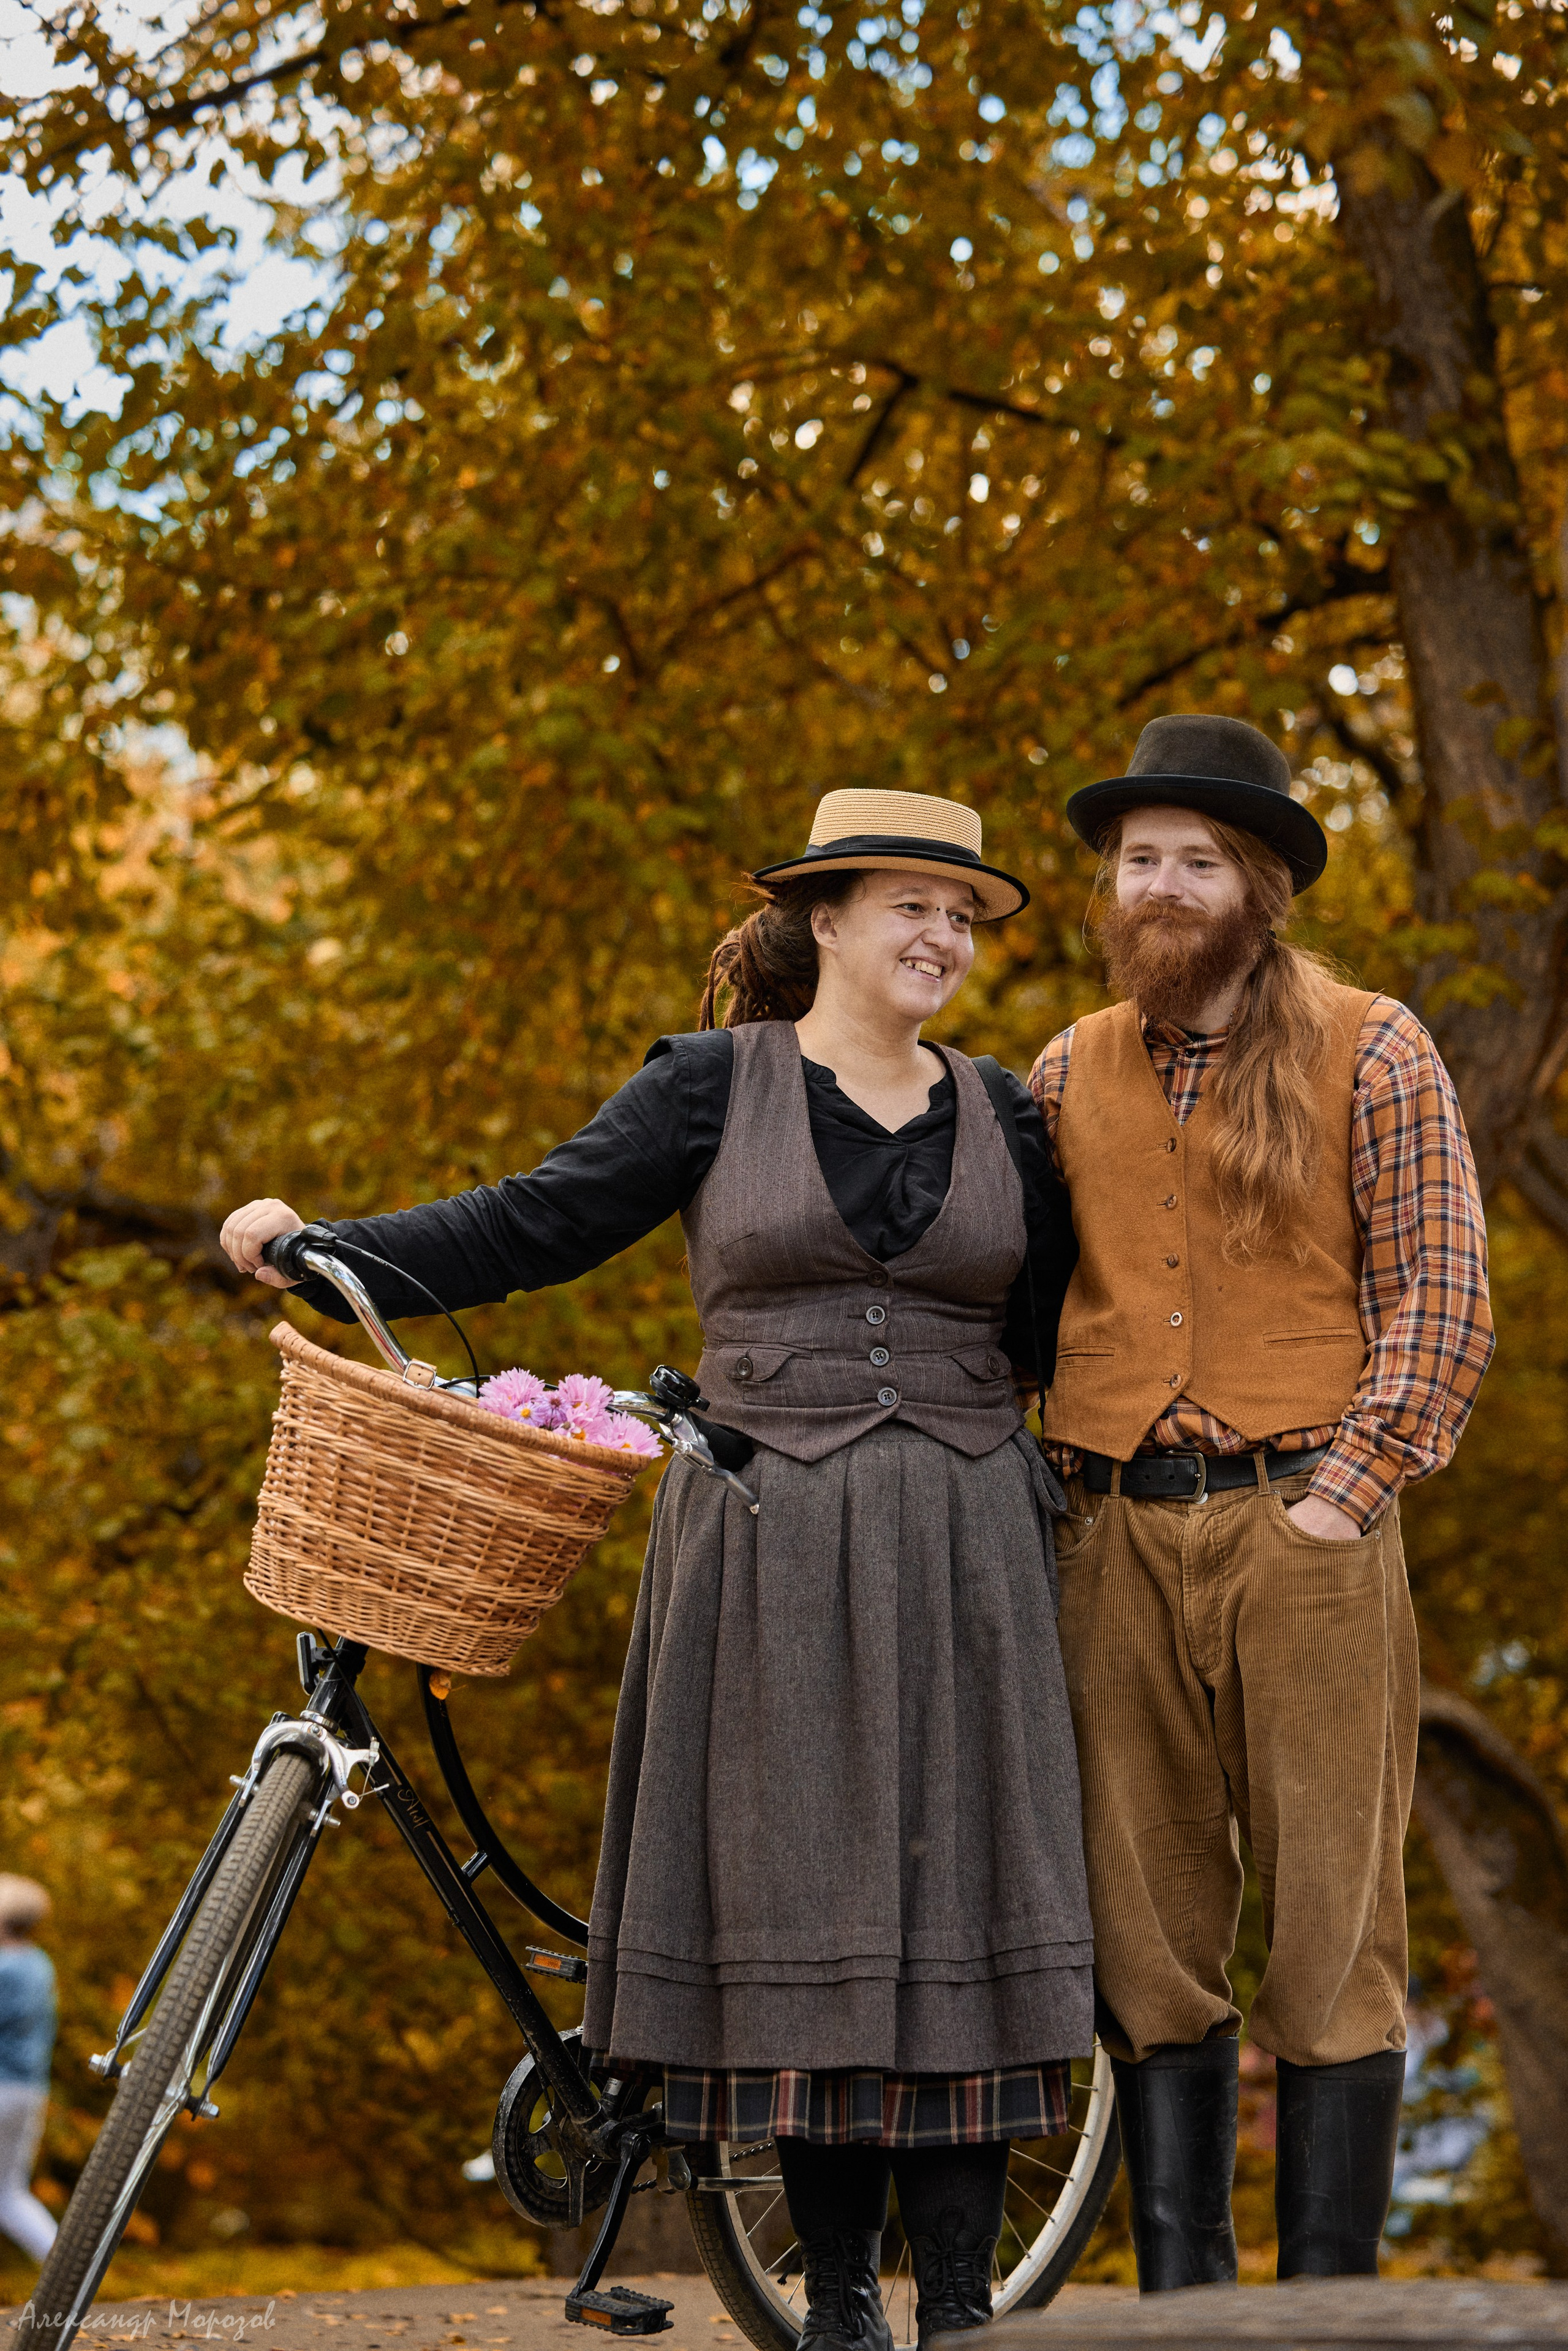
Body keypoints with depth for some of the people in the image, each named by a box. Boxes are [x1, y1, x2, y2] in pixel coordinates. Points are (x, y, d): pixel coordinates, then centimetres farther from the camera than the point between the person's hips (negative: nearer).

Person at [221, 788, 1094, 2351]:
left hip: (955, 1549, 2)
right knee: (798, 1903, 0)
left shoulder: (1003, 1119, 12)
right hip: (767, 1547, -2)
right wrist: (319, 1252, -6)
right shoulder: (712, 1086, 4)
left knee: (951, 1896, -2)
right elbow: (534, 1226, 1)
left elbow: (1058, 1328, 16)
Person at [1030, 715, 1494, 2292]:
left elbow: (1441, 1296, -2)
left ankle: (1331, 2296, 3)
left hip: (1302, 1527, -3)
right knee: (1147, 1931, 5)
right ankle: (1178, 2294, 12)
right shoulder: (1069, 1072, 13)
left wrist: (1344, 1491, -9)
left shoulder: (1370, 1054, 3)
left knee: (1330, 1926, -2)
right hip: (1112, 1531, 4)